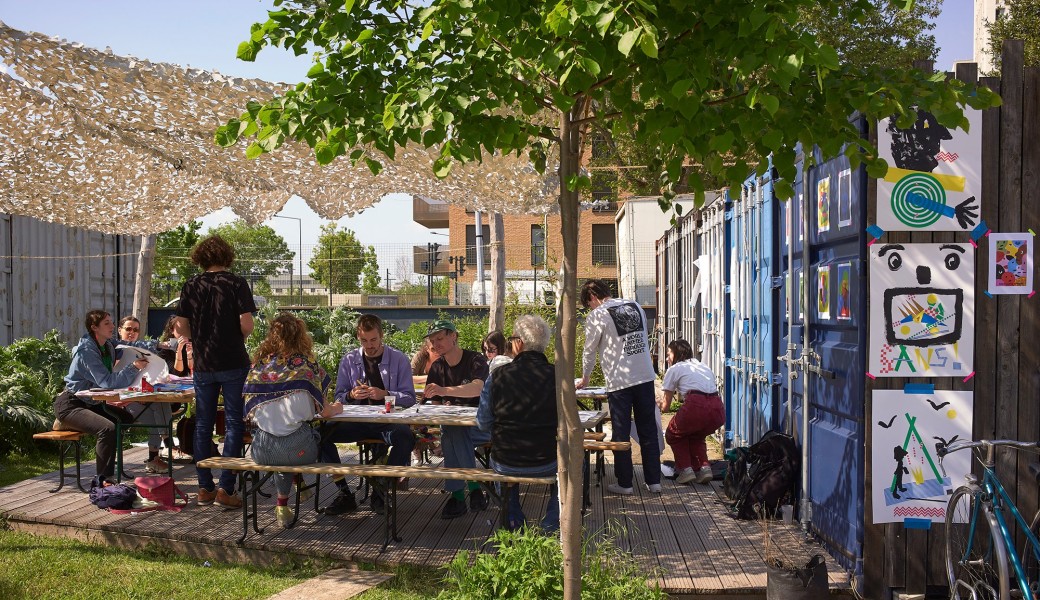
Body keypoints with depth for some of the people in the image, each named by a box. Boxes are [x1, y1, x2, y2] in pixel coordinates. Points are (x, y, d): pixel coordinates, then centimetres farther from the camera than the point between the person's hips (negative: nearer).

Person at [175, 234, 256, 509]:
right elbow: (247, 325, -13)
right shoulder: (236, 284, -7)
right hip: (233, 363, -3)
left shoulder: (190, 286, 2)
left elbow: (183, 326, 4)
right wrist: (237, 338, 7)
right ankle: (225, 489, -1)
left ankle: (205, 488, 16)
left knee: (203, 425, 11)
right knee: (233, 424, 2)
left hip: (203, 364, 3)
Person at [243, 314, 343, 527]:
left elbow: (250, 411, 12)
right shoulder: (306, 364, 0)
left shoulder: (259, 364, 8)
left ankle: (282, 506, 38)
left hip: (261, 451, 3)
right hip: (296, 449, -3)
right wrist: (336, 408, 27)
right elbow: (324, 411, 3)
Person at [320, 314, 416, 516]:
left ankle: (380, 491, -16)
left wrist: (385, 394, -18)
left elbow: (409, 398, 0)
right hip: (357, 421, 3)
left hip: (389, 420, -2)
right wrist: (351, 395, -10)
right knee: (321, 432, -23)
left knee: (405, 437, -36)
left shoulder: (398, 359, 3)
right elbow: (339, 397, 14)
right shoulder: (349, 360, 10)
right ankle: (344, 494, -14)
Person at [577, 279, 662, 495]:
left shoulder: (597, 316, -7)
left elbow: (590, 351, 1)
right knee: (648, 431, 11)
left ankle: (624, 483, 11)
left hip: (619, 381, -5)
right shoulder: (636, 307, 10)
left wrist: (585, 378, 17)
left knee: (621, 434, 5)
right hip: (645, 377, 5)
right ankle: (654, 481, 16)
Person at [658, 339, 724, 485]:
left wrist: (657, 405, 44)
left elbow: (665, 406, 21)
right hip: (718, 410, 5)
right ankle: (704, 467, 11)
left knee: (673, 434, 23)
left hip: (696, 407, -5)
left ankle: (686, 469, 6)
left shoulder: (674, 369, 16)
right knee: (696, 435, 33)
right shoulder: (704, 366, 31)